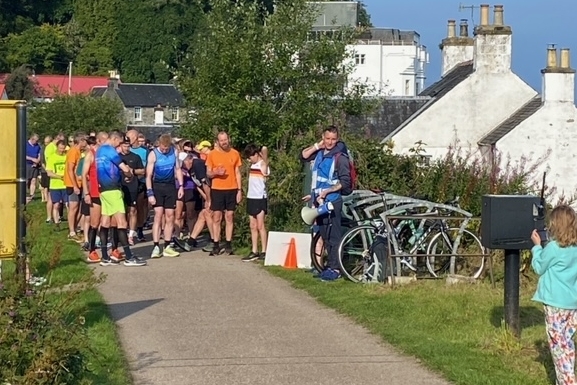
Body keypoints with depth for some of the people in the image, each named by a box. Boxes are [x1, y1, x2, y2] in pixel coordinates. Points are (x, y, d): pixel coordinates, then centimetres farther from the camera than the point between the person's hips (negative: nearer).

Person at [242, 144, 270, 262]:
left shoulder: (263, 164, -10)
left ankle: (264, 252, -1)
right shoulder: (253, 165, 11)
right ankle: (254, 252, 11)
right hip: (251, 197, 8)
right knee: (253, 226, 8)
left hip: (260, 198, -8)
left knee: (260, 225, -5)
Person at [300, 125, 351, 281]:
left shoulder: (340, 157, -11)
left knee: (334, 236, -6)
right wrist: (317, 146, 2)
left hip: (332, 201, -7)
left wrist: (327, 191, -18)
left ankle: (335, 269, -5)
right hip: (319, 201, 7)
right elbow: (303, 156, 13)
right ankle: (330, 265, 19)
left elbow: (345, 182, -13)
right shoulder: (320, 153, 9)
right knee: (325, 235, 12)